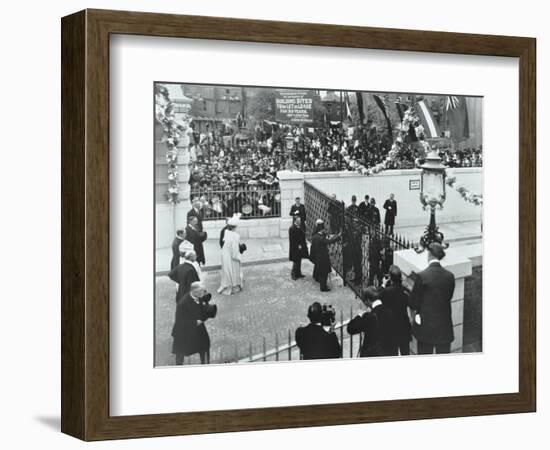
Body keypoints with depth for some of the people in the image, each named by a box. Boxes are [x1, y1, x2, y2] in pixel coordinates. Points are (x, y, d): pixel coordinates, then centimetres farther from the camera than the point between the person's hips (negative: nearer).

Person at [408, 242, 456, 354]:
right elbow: (448, 297, 8)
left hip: (425, 327, -3)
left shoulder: (422, 277, -16)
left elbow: (413, 303, -9)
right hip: (444, 328, 3)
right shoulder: (449, 276, -6)